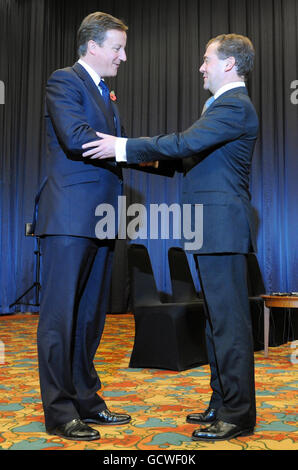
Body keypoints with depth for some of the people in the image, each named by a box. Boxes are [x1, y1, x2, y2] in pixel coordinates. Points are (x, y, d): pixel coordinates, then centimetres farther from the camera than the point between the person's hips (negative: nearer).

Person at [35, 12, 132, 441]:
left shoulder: (106, 96, 23)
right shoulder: (63, 81, -3)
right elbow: (76, 138, -19)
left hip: (100, 221, 9)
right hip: (70, 217, -9)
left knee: (90, 316, 13)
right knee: (60, 316, -2)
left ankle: (86, 401, 24)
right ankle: (59, 414, 8)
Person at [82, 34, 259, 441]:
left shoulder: (234, 106, -10)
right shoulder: (226, 105, 22)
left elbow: (185, 143, -22)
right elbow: (192, 157, 22)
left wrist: (123, 147, -17)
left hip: (223, 226, -11)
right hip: (213, 228, 11)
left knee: (229, 320, -5)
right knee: (219, 319, 14)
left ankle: (238, 415, 6)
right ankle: (223, 403, 25)